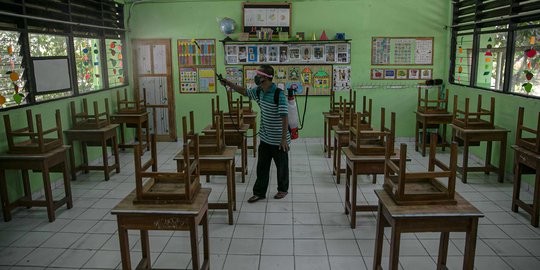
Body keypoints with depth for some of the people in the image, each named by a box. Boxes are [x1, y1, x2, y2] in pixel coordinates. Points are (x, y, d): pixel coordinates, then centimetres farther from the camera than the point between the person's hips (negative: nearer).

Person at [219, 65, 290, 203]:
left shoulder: (279, 94, -22)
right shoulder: (259, 91, 0)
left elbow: (284, 117, -23)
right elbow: (244, 91, 20)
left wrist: (284, 138, -23)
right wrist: (229, 84, 10)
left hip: (278, 139, -7)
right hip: (265, 138, 7)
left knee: (281, 166, 12)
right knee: (262, 166, 12)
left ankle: (283, 189, 32)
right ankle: (259, 192, 23)